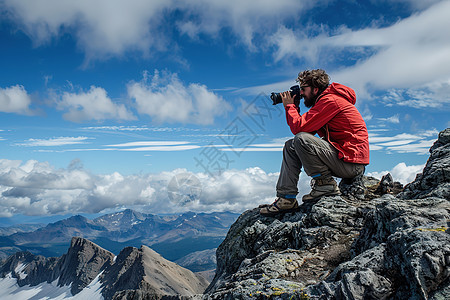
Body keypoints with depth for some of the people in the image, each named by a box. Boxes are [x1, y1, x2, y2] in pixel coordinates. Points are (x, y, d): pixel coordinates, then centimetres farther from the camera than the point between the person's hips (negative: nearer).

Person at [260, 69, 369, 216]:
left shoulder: (330, 100, -15)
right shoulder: (323, 101, 17)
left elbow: (299, 127, -21)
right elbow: (303, 128, 13)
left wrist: (290, 105, -6)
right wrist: (293, 106, 8)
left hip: (352, 163, -10)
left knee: (301, 139, -27)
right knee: (290, 147, 9)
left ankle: (325, 183, -11)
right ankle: (286, 198, 1)